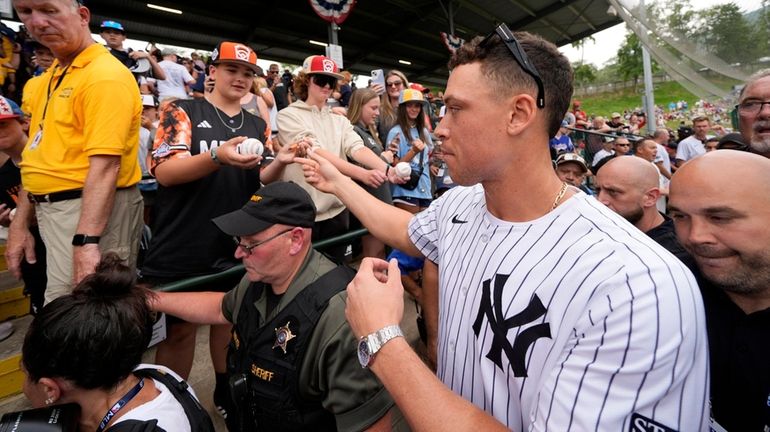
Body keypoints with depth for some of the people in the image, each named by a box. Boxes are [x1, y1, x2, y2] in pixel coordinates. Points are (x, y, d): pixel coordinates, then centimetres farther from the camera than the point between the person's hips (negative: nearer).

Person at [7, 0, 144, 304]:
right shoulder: (51, 77, 15)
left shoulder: (105, 75, -16)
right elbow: (41, 159, 18)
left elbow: (105, 165, -25)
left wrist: (86, 241, -29)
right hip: (50, 209, 9)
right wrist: (20, 223, 17)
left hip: (92, 210, -9)